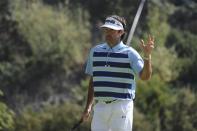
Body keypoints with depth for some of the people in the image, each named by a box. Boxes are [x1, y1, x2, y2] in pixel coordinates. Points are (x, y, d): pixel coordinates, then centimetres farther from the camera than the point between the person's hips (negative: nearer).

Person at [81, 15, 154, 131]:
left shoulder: (130, 53, -2)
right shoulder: (95, 51, 12)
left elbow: (145, 76, -13)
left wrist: (147, 56, -28)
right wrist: (88, 106, 13)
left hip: (122, 106, -4)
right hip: (100, 106, 4)